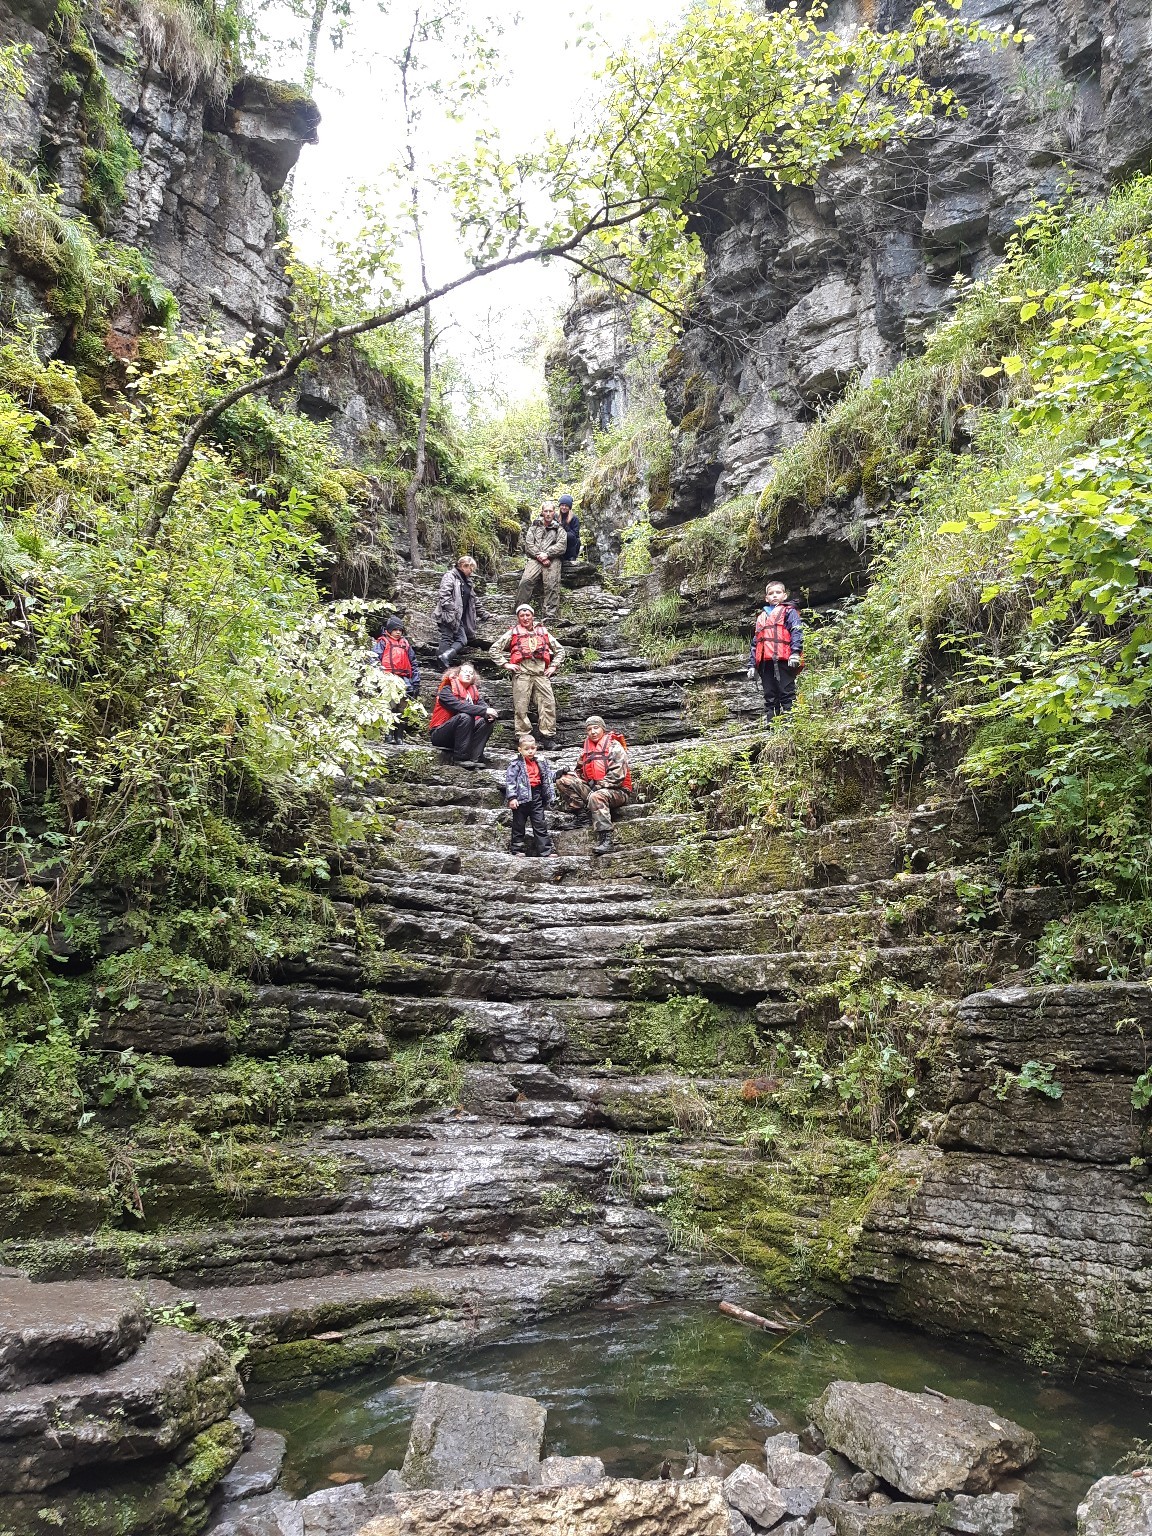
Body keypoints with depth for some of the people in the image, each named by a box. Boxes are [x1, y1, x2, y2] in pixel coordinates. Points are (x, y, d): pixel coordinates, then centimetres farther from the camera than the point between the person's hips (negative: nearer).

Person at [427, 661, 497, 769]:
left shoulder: (474, 692, 13)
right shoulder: (447, 690, -7)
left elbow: (483, 705, -4)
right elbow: (459, 706, -25)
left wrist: (490, 715, -29)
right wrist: (484, 711, -33)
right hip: (440, 735, -6)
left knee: (487, 721, -14)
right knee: (465, 717, -31)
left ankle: (475, 758, -23)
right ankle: (461, 759, -29)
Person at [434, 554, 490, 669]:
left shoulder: (467, 581, 22)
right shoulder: (450, 576, -5)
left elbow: (475, 600, 29)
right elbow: (444, 594, -18)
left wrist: (484, 614, 28)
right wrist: (450, 611, -26)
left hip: (458, 618, 8)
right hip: (447, 616, -8)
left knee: (463, 640, -4)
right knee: (447, 639, -12)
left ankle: (445, 657, -16)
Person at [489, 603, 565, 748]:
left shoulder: (543, 632, 24)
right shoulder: (513, 632, 17)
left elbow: (560, 650, 29)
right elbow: (494, 650, 14)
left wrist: (553, 666, 15)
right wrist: (505, 664, 3)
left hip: (541, 672, 2)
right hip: (522, 672, -2)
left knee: (548, 703, -8)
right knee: (521, 706, -8)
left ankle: (548, 737, -4)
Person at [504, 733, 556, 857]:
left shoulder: (540, 762, 11)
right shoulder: (516, 763, -5)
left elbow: (548, 779, 17)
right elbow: (510, 780, -10)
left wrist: (551, 796, 14)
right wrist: (511, 798, -17)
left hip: (537, 797, 4)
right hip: (522, 797, -3)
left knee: (541, 825, 4)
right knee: (519, 825, 7)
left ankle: (547, 851, 5)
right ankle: (518, 849, 18)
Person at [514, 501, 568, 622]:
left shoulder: (559, 528, 15)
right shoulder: (534, 526, 19)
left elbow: (562, 546, 1)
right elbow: (528, 544, 8)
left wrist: (547, 554, -11)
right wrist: (539, 556, -8)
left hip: (552, 559, -1)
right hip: (535, 559, 1)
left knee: (551, 586, -19)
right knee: (526, 581, -21)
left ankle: (550, 615, -23)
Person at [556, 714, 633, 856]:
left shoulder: (614, 746, -3)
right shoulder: (587, 749, 19)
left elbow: (617, 775, -13)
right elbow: (581, 772, 23)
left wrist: (598, 786, -18)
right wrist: (567, 773, 2)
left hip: (616, 791, -7)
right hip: (592, 788, 7)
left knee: (596, 797, -41)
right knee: (563, 781, -9)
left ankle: (605, 840, -44)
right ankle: (582, 809, -23)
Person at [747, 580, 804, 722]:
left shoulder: (789, 612, 10)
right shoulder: (761, 617, 28)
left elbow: (796, 632, -5)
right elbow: (755, 643, 26)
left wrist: (795, 653, -21)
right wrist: (751, 665, 17)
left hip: (784, 660, -6)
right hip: (765, 662, 6)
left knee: (787, 693, -8)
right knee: (769, 696, 5)